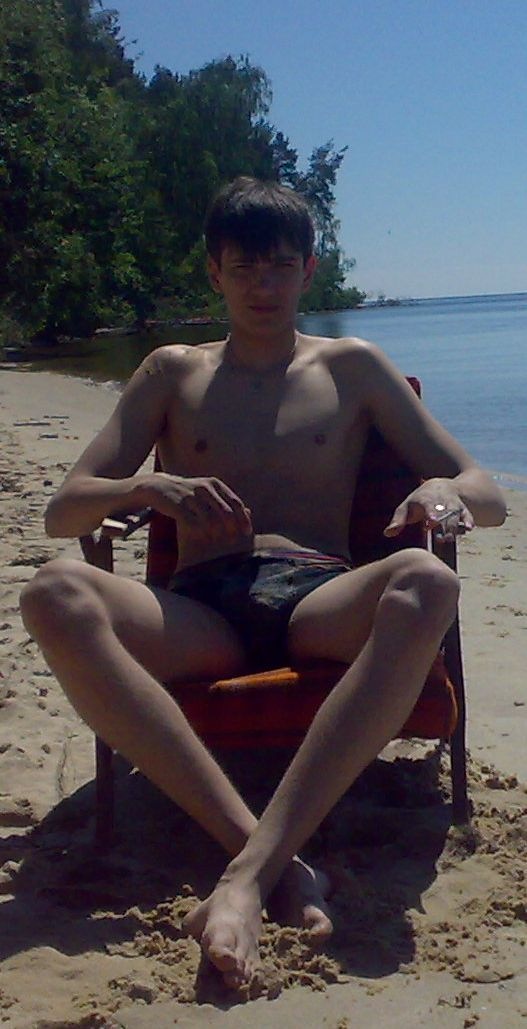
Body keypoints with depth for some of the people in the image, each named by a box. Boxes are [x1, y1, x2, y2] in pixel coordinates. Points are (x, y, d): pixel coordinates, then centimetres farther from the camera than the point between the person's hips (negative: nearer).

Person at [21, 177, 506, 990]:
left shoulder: (352, 367, 19)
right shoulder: (173, 373, 21)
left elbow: (487, 496, 15)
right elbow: (63, 510, 13)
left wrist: (448, 495, -12)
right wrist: (147, 487, -10)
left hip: (318, 599, 0)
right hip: (201, 611, 1)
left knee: (424, 585, -36)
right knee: (56, 593, -32)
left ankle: (248, 874, -44)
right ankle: (278, 861, -41)